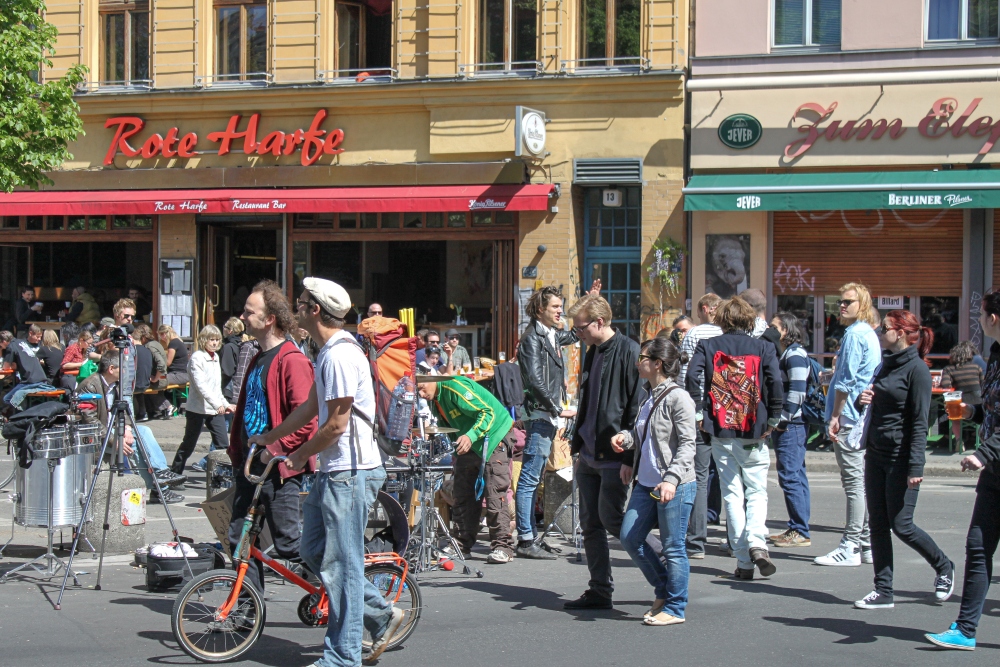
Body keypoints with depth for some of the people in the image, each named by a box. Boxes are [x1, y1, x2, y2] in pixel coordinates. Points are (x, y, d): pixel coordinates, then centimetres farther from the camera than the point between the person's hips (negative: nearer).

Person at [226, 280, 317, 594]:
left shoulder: (292, 360, -14)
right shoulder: (258, 359, 16)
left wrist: (275, 449, -19)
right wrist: (236, 450, 16)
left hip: (279, 467, -9)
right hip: (250, 464, 9)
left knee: (288, 542, -4)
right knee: (239, 539, 9)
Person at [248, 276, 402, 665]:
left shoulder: (341, 355, -19)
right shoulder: (328, 353, 14)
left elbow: (336, 423, -20)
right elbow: (310, 408, 24)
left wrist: (300, 456, -7)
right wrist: (268, 437, 31)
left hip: (350, 472, -11)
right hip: (333, 471, 11)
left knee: (341, 564, -3)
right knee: (313, 550, 16)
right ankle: (382, 615, 22)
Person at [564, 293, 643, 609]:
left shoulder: (629, 351, -13)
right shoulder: (593, 353, 13)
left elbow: (638, 407, -16)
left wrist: (630, 458, -18)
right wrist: (577, 441, 17)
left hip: (614, 457, -9)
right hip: (588, 454, 9)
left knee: (611, 520, -6)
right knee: (590, 524, 9)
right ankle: (599, 592, 16)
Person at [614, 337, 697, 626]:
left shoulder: (678, 398, -11)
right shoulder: (650, 398, 15)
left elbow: (687, 444, -15)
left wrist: (672, 479, -25)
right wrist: (625, 438, 0)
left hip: (675, 486, -9)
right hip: (646, 483, 9)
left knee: (673, 547, 0)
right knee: (630, 538, 9)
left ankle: (675, 608, 12)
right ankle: (664, 591, 26)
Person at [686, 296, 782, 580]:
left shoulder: (707, 346, 4)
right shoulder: (763, 347, 2)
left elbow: (692, 377, -11)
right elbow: (775, 383, -11)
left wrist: (697, 415, -3)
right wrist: (773, 419, -1)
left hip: (720, 430, 1)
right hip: (754, 431, 0)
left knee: (732, 494, 7)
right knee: (757, 491, 10)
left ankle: (743, 562, 6)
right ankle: (757, 541, -16)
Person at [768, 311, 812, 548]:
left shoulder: (795, 354, -12)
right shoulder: (785, 353, 19)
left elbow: (797, 392, -20)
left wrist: (782, 419, -18)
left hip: (790, 425, -10)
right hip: (785, 425, 10)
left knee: (790, 477, -10)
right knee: (796, 477, 12)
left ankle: (800, 532, -7)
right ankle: (796, 529, 16)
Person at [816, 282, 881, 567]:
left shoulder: (854, 333, -12)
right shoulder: (870, 334, 18)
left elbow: (847, 380, -16)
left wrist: (835, 416, -14)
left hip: (850, 417, -10)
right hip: (867, 418, 10)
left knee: (854, 482, -8)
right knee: (863, 482, 12)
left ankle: (851, 548, -7)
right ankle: (867, 544, 16)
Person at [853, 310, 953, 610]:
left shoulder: (916, 369, -12)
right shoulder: (886, 364, 12)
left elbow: (919, 422, -16)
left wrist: (916, 466, -20)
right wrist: (863, 399, 1)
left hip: (901, 458, -8)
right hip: (876, 454, 8)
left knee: (901, 525, -2)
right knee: (878, 524, 6)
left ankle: (944, 568, 22)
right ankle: (883, 591, 10)